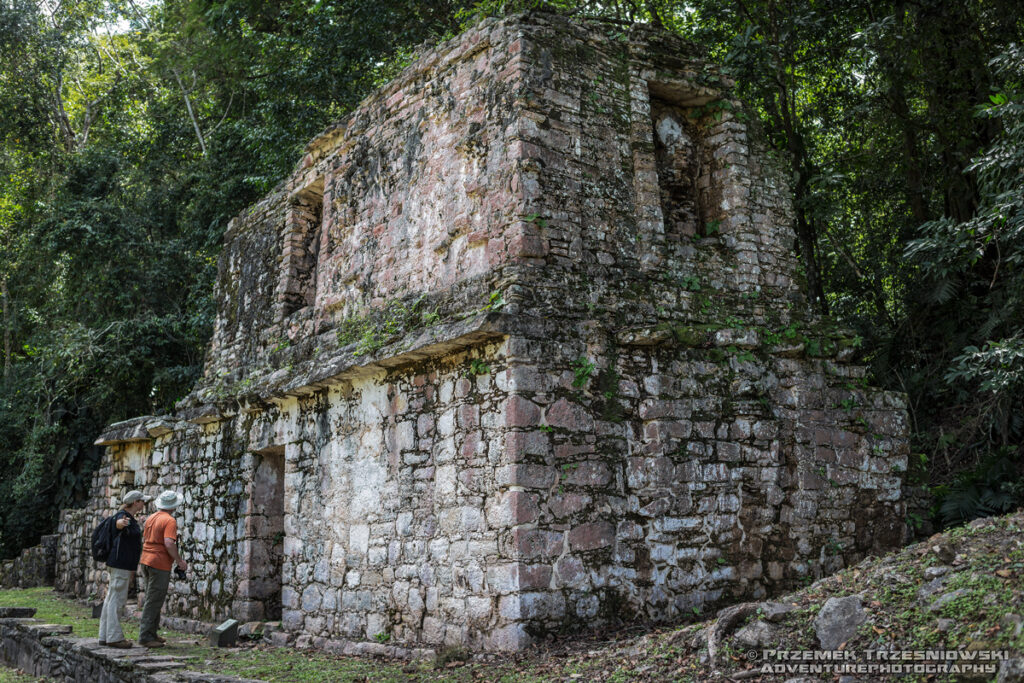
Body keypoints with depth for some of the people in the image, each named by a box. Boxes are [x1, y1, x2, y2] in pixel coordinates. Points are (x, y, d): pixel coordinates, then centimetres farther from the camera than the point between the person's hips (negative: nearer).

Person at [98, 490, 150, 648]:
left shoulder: (131, 519, 18)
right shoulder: (122, 516, -12)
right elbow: (118, 523, -38)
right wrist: (122, 523, -62)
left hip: (124, 565, 10)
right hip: (120, 565, -10)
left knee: (111, 600, 11)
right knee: (117, 600, -7)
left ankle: (105, 636, 15)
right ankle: (114, 637, -6)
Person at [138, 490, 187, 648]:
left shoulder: (151, 518, 12)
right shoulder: (170, 521, -14)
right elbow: (169, 543, -25)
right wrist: (179, 561, -14)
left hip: (146, 560, 9)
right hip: (160, 564, -9)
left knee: (152, 599, 17)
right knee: (154, 601, -5)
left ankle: (151, 633, 21)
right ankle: (145, 636, -5)